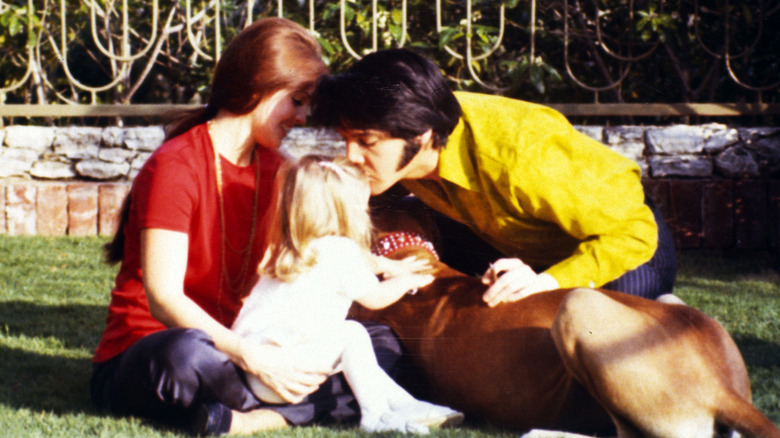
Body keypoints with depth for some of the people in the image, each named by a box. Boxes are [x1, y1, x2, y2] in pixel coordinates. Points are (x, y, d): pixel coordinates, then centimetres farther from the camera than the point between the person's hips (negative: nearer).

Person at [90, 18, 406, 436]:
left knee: (380, 342, -7)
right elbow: (164, 298, -23)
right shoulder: (174, 167, -15)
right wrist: (249, 355, -35)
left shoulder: (273, 169, 11)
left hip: (231, 347, 8)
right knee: (186, 355, -44)